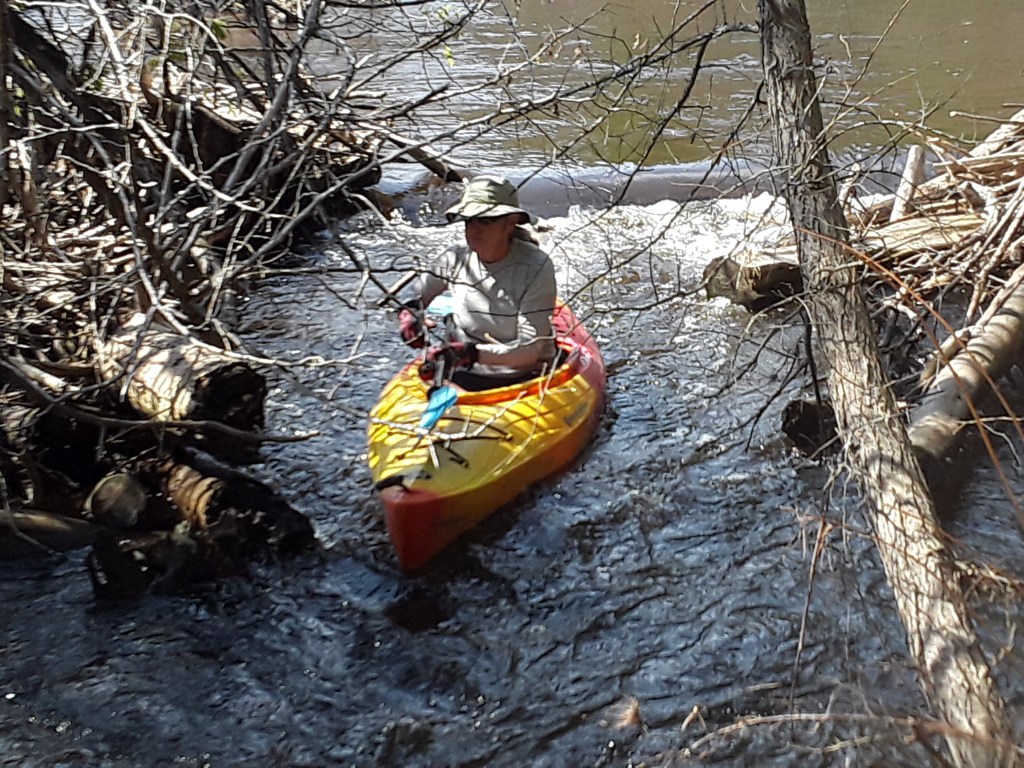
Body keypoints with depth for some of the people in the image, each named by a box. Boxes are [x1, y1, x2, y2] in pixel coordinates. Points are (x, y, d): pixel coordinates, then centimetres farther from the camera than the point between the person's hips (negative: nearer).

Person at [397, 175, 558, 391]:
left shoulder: (536, 267, -13)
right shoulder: (456, 259, 0)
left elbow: (530, 350, -18)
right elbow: (415, 296, 15)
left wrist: (472, 353, -29)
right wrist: (408, 311, -10)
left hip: (521, 381, -3)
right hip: (459, 377, 3)